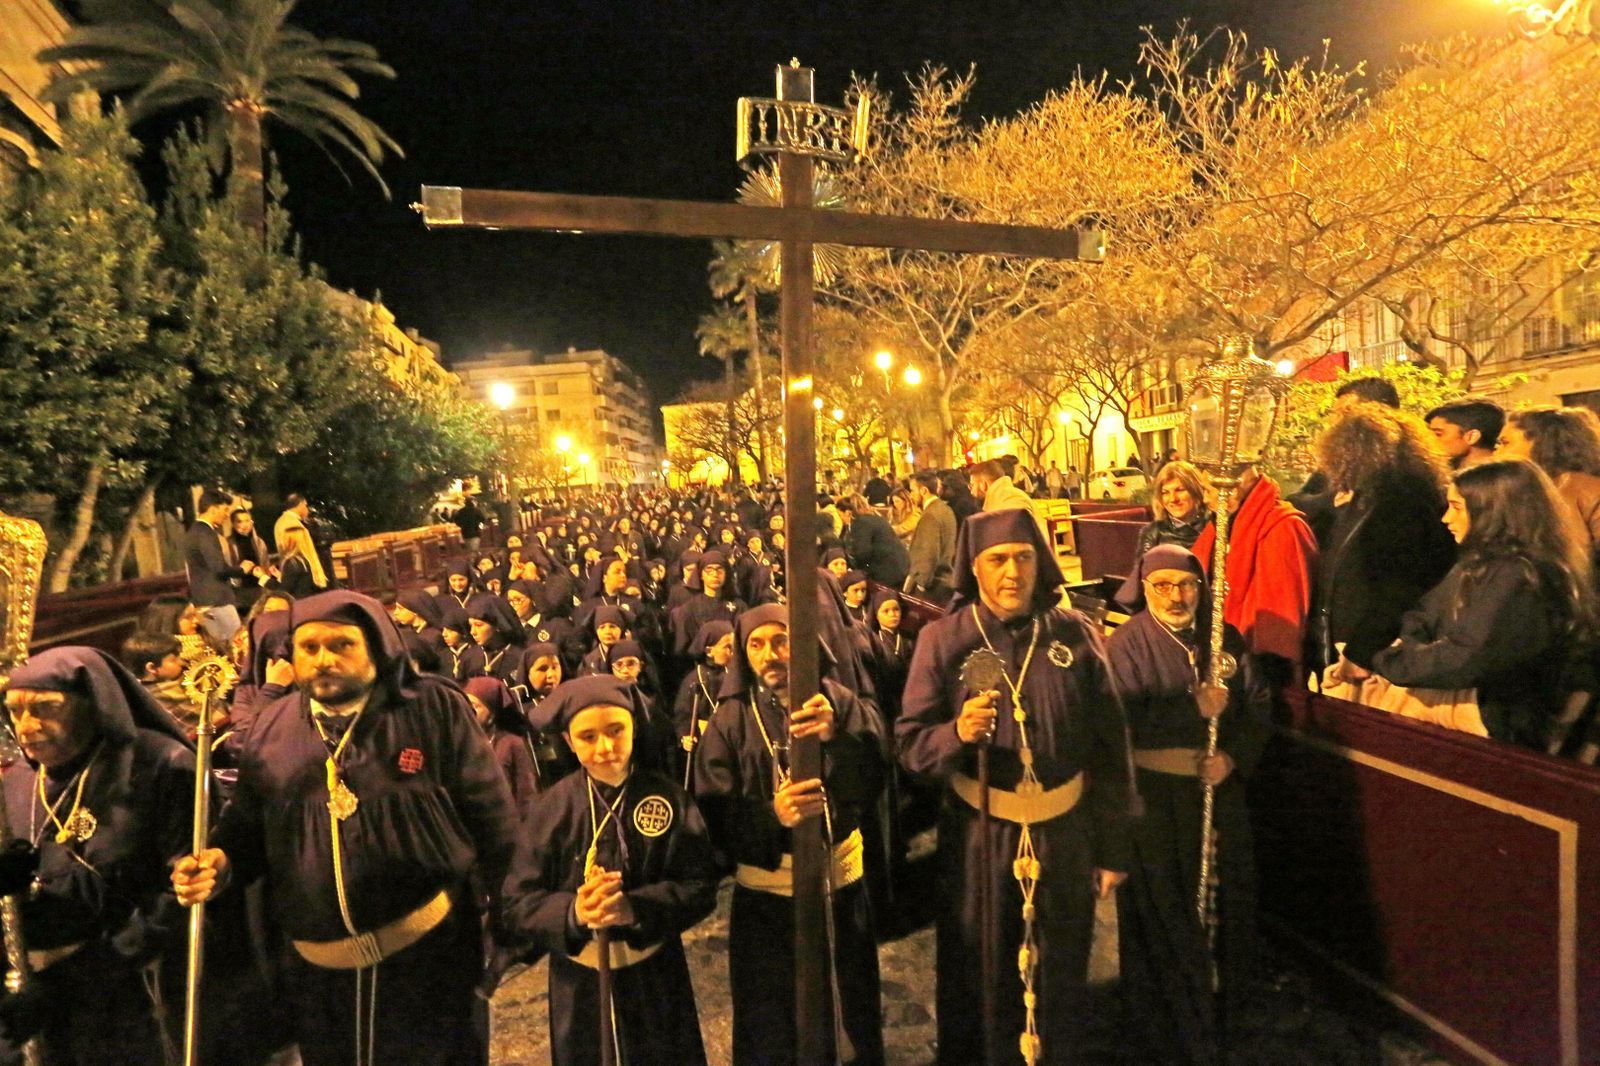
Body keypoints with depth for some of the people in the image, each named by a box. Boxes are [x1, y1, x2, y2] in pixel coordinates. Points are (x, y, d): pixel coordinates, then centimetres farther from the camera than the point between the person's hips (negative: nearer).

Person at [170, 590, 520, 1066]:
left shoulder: (433, 708, -9)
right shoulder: (270, 729, 3)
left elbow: (489, 816, -6)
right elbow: (245, 827, 13)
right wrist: (219, 861, -9)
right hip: (319, 971, 5)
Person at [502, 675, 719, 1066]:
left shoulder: (668, 795, -10)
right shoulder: (554, 806, -9)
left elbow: (700, 887, -13)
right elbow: (516, 904, -8)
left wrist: (635, 907, -28)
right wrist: (572, 912, -27)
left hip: (656, 981, 0)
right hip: (579, 985, 0)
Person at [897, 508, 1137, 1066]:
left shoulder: (1075, 634, -5)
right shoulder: (943, 639, -9)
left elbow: (1110, 747, 0)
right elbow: (910, 743, -9)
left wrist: (1113, 848, 3)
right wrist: (957, 733, -30)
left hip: (1063, 833, 2)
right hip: (978, 834, -1)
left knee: (1059, 980, 21)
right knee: (977, 981, 16)